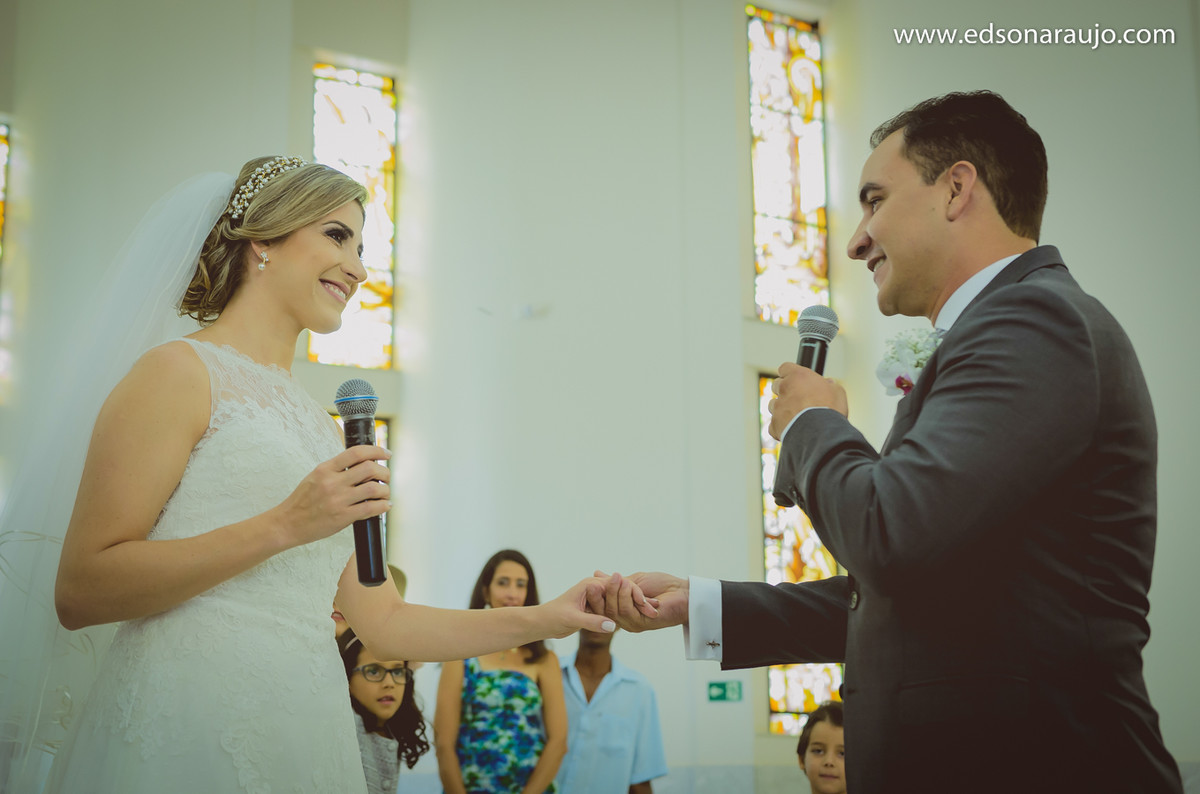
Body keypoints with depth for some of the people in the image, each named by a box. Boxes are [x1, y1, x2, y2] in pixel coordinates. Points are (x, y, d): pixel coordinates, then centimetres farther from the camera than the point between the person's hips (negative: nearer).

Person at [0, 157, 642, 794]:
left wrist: (547, 620, 8)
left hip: (307, 742, 7)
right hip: (184, 737, -7)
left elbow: (382, 622, 16)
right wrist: (284, 526, -19)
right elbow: (79, 593, -13)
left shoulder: (319, 424, 16)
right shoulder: (180, 372, -5)